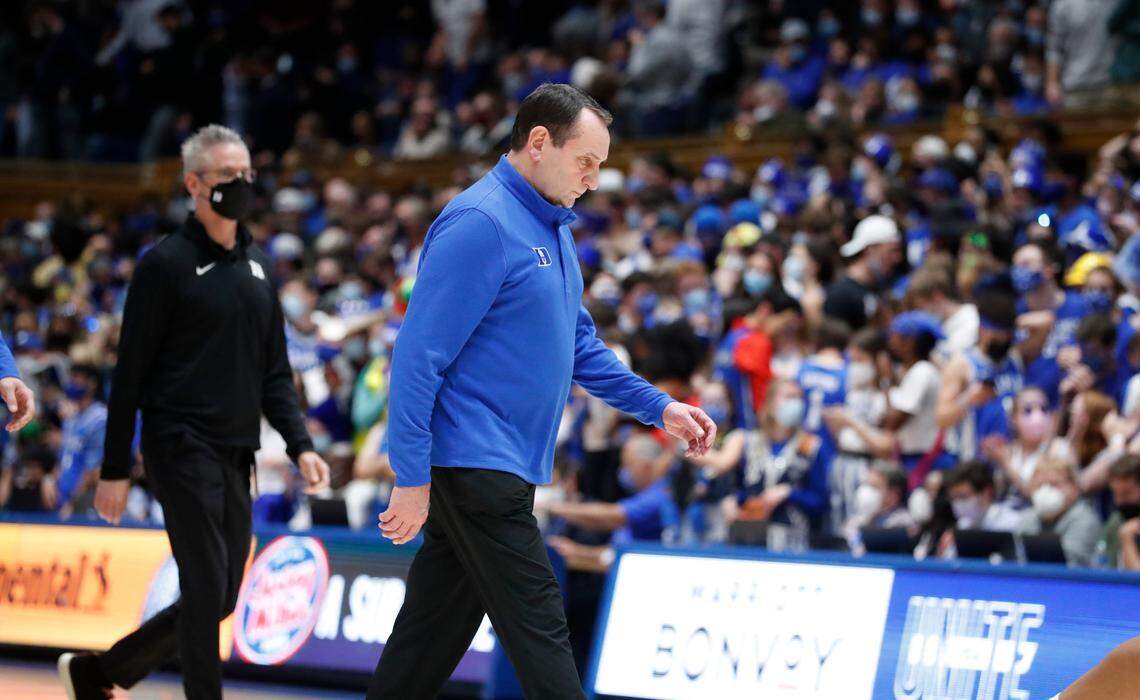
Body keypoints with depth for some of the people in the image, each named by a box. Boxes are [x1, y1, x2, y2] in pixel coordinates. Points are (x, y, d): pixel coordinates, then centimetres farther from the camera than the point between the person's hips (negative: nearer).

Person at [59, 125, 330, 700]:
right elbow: (130, 373, -5)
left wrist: (300, 445, 4)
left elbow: (274, 371, 18)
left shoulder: (258, 265, 15)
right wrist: (114, 470, -7)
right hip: (181, 450, -7)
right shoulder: (166, 264, -5)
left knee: (218, 599, 10)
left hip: (236, 455, 7)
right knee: (207, 590, -10)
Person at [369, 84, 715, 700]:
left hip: (501, 471, 9)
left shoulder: (553, 227, 15)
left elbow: (579, 344, 24)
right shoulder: (481, 223, -16)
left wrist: (658, 408, 13)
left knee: (436, 631, 13)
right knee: (538, 629, -9)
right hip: (474, 461, -9)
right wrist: (411, 480, -19)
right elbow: (419, 355, -18)